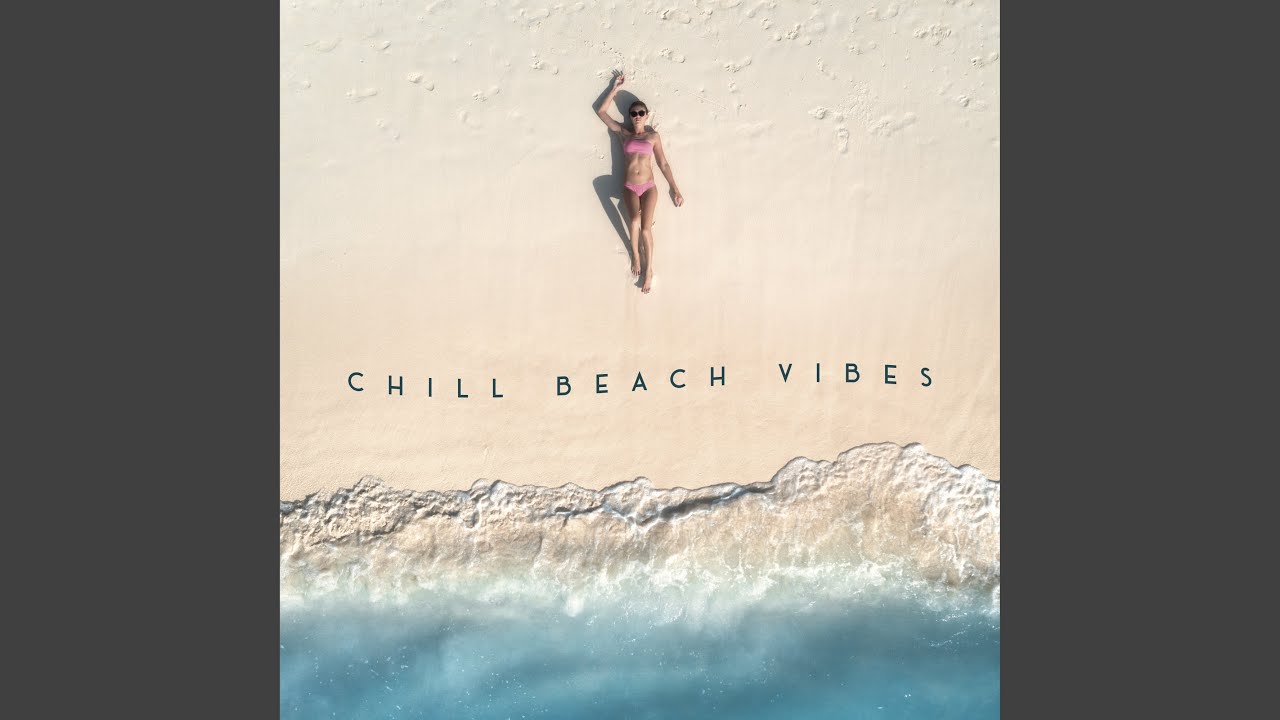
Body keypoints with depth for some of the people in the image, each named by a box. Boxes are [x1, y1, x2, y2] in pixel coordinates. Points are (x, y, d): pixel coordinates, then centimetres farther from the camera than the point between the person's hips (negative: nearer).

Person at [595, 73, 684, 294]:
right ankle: (635, 255, -7)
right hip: (630, 187, 0)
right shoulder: (624, 133, 11)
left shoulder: (653, 136, 8)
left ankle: (649, 270, -7)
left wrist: (675, 189, 6)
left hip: (649, 187, 0)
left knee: (645, 227, -19)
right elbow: (601, 111, 12)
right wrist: (615, 88, 13)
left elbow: (663, 164, 9)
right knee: (635, 220, -30)